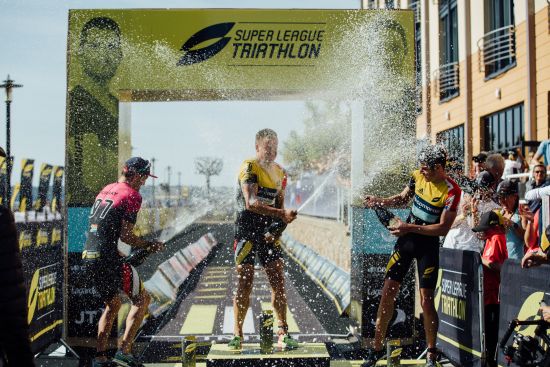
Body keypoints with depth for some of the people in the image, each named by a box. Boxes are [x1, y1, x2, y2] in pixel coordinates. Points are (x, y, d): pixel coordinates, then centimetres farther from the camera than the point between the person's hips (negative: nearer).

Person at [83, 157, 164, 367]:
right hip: (108, 259, -8)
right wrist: (149, 245, 0)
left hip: (88, 257, 8)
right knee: (142, 299, 6)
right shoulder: (132, 195, -8)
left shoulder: (105, 190, 17)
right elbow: (126, 236, -14)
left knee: (112, 304, 23)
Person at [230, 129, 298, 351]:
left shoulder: (280, 173, 12)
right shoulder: (249, 168, -10)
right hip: (247, 232, -6)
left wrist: (277, 230, -1)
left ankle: (283, 333, 7)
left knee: (278, 283, 1)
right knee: (245, 284, -3)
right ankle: (237, 335, 7)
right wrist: (281, 214, -30)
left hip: (269, 234, 6)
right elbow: (251, 203, -23)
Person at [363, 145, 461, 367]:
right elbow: (403, 199, 16)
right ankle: (377, 348, 14)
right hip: (406, 239, 5)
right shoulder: (418, 176, -1)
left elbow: (443, 228, -20)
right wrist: (379, 202, -1)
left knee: (426, 300, -5)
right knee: (388, 292, 3)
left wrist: (410, 227, -23)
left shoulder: (451, 191, -18)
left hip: (429, 243, -5)